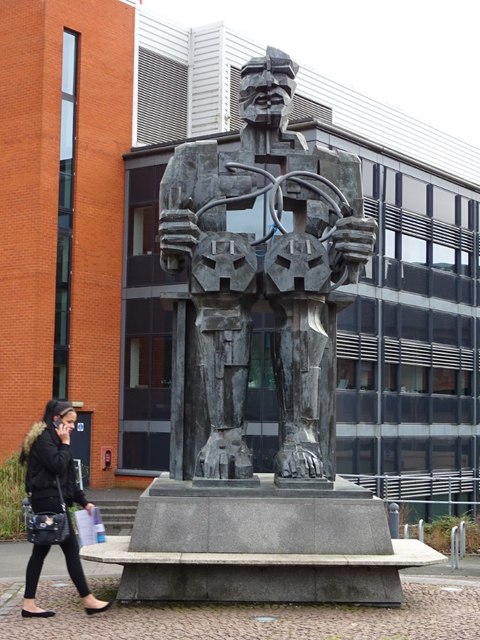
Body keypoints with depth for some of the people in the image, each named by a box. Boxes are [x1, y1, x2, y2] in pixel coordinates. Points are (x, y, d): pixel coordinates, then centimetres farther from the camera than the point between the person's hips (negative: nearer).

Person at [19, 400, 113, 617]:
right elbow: (58, 466, -22)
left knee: (40, 551, 9)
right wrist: (65, 444, -10)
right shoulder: (44, 439, -12)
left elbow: (67, 477, 20)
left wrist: (83, 501, 17)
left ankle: (29, 604, 11)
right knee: (71, 549, -4)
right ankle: (87, 600, 2)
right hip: (49, 502, -10)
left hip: (48, 503, 10)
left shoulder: (51, 438, 19)